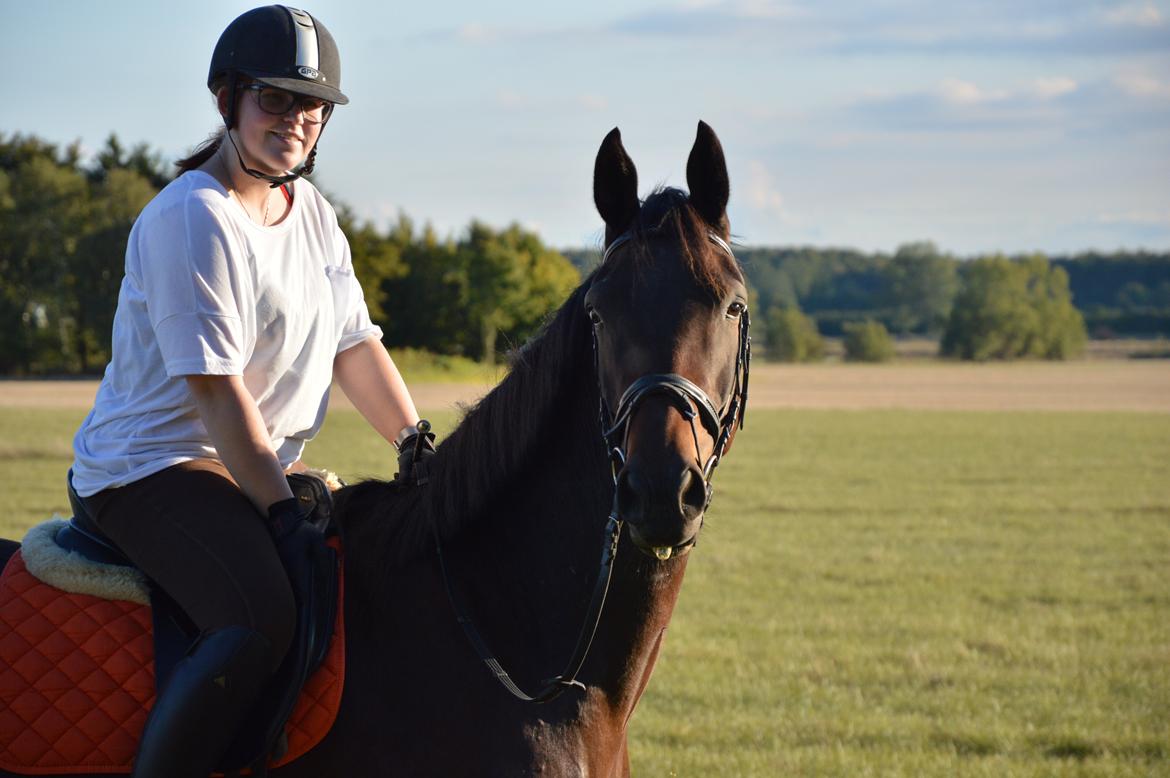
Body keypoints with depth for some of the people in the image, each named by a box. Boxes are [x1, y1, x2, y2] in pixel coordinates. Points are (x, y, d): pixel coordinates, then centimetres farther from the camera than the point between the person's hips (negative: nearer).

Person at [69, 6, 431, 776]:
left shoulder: (312, 212, 11)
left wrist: (421, 451, 0)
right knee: (261, 619, -31)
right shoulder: (193, 217, -17)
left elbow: (356, 345, 11)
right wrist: (280, 513, -24)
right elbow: (217, 390, -22)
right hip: (153, 465, -10)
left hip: (266, 465, 10)